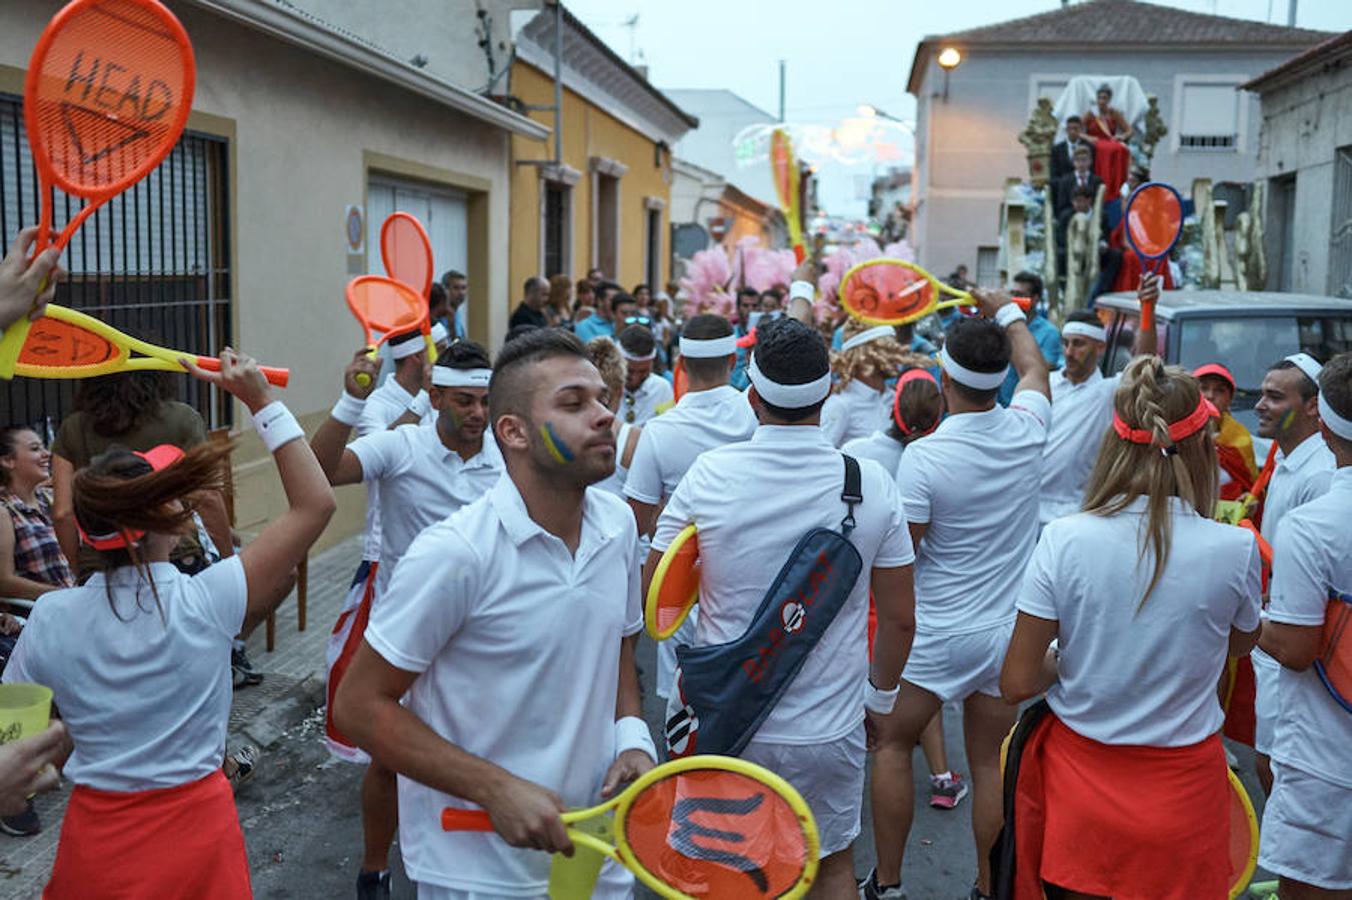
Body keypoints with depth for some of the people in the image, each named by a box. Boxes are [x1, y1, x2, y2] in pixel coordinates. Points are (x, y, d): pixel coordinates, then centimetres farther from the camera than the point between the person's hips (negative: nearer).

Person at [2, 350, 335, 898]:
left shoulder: (49, 619, -13)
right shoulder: (206, 602, -20)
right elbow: (315, 503, -15)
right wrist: (260, 399, -13)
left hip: (95, 838, 3)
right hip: (196, 830, -2)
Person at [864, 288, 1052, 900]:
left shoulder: (922, 457, -19)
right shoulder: (1025, 430, -5)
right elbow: (1035, 367, 18)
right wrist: (1006, 311, 31)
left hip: (937, 632, -4)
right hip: (1009, 631, 4)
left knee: (892, 743, 13)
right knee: (990, 764, 13)